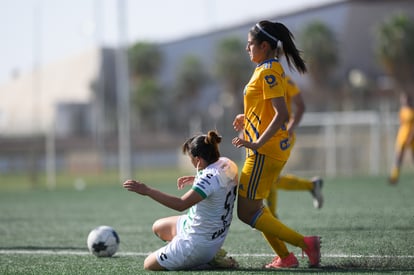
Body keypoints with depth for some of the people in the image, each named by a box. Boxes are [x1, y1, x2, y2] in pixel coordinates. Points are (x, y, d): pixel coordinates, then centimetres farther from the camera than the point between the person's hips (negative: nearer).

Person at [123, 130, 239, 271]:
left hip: (196, 243, -9)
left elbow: (181, 204, -39)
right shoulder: (227, 164, -4)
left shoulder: (210, 178, -30)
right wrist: (197, 179, 13)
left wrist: (147, 191, -38)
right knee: (158, 227, 28)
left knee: (149, 265, 6)